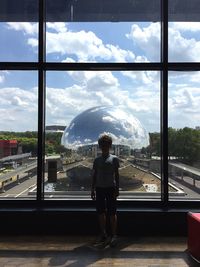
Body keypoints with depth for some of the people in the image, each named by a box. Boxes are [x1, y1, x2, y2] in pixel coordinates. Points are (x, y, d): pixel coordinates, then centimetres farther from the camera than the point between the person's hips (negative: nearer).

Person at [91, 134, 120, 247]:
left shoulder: (114, 158, 1)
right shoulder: (97, 160, 10)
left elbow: (116, 174, 1)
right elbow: (94, 175, 12)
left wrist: (117, 188, -5)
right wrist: (93, 189, 9)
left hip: (110, 188, -3)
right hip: (99, 188, 4)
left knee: (112, 213, -1)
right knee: (101, 212, 9)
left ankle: (114, 235, 9)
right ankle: (104, 235, 22)